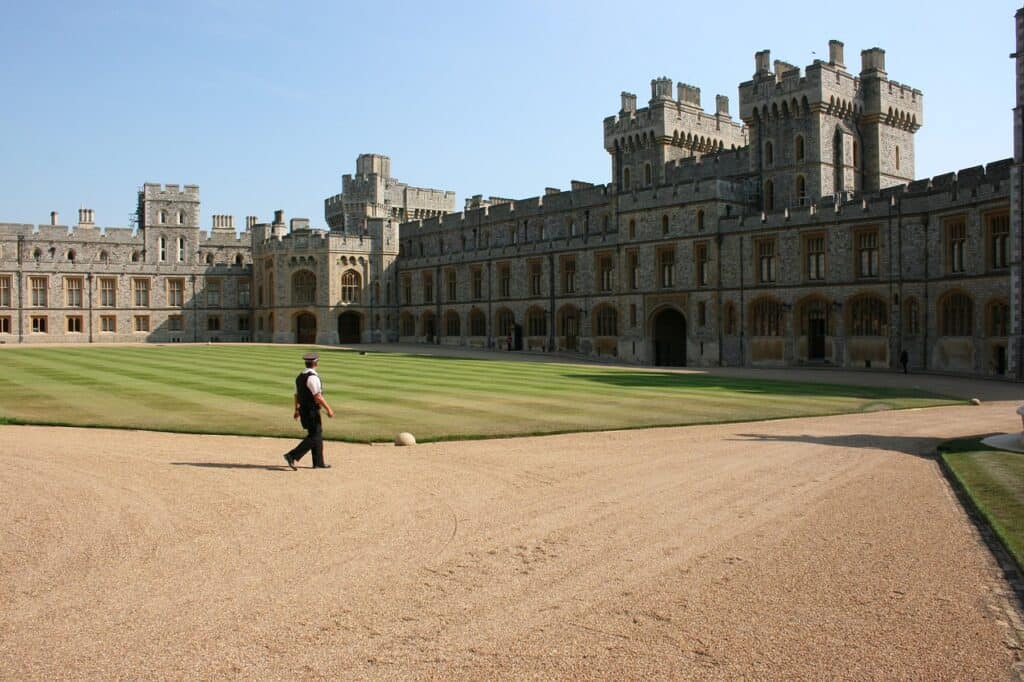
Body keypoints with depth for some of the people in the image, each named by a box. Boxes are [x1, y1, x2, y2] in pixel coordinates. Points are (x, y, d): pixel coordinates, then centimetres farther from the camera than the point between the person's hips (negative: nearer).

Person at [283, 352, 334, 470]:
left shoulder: (300, 376, 10)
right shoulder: (313, 377, -18)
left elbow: (297, 395, 18)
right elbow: (318, 397, -21)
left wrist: (296, 410, 28)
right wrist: (328, 409, -14)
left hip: (303, 410, 9)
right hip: (312, 411, -9)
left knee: (318, 435, 15)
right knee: (314, 437, -5)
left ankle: (318, 463, 19)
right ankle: (292, 456, -11)